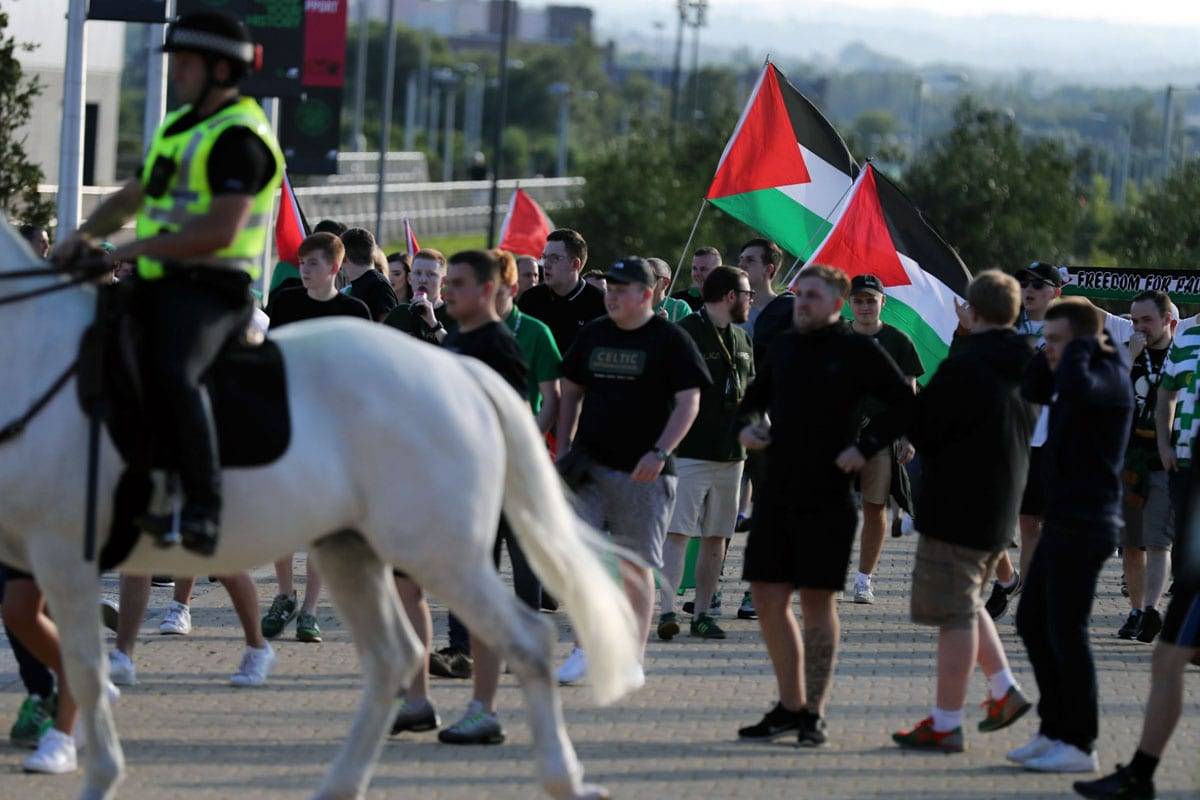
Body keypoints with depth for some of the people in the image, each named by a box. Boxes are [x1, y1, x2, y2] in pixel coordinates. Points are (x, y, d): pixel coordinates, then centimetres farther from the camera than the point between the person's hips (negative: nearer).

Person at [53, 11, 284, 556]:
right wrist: (86, 234, 12)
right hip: (159, 286, 11)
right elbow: (131, 198, 30)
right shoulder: (177, 126, 20)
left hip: (209, 288, -11)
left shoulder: (238, 137, -11)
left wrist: (142, 248, -19)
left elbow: (221, 230, -22)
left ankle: (203, 510, -36)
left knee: (174, 372, -35)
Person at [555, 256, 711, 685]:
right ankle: (584, 648, -3)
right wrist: (563, 451, 10)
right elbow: (571, 392, 20)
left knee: (635, 565, 2)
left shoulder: (670, 340, -3)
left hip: (641, 472, -4)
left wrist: (659, 452, -18)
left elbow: (689, 402, -7)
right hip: (590, 464, 4)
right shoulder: (592, 335, 11)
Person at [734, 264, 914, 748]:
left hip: (828, 497, -6)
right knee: (767, 598, 5)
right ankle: (790, 705, 17)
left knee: (817, 601, -1)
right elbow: (756, 398, 26)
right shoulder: (782, 347, 12)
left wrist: (865, 447, -13)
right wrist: (747, 425, 5)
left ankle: (813, 713, 7)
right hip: (777, 491, 6)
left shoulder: (858, 352, -5)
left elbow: (904, 404, -4)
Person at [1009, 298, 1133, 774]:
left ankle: (1080, 744, -3)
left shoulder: (1108, 376, -14)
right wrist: (1052, 352, 12)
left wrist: (1081, 345, -17)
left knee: (1066, 631, -8)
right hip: (1063, 521, 10)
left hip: (1084, 524, -10)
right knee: (1033, 621, 15)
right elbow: (1034, 391, 25)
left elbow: (1074, 388, -35)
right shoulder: (1086, 376, 14)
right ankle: (1055, 730, 22)